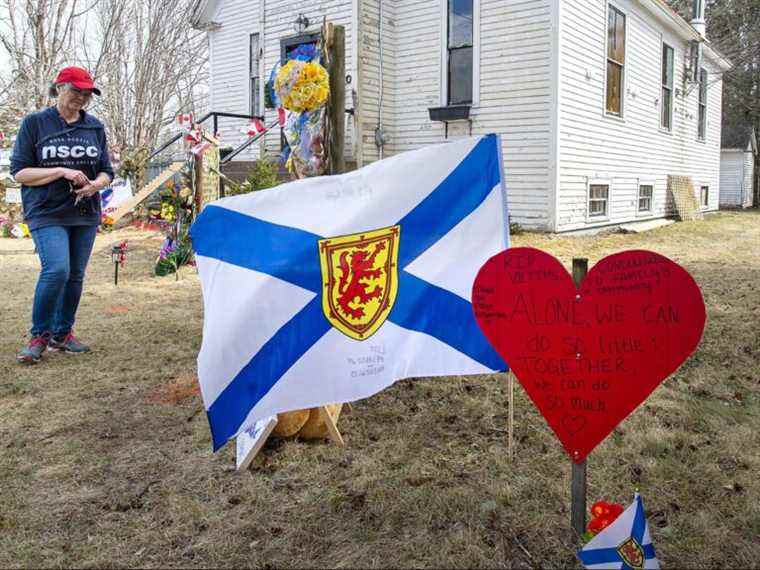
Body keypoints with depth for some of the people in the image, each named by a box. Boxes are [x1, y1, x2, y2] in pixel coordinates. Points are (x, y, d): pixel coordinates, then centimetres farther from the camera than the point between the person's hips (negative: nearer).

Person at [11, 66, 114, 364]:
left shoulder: (95, 127, 9)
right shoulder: (35, 123, 0)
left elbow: (106, 171, 13)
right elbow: (19, 172, -3)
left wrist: (96, 184, -11)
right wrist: (62, 172, -16)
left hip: (86, 214, 4)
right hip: (47, 213, -4)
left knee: (75, 275, 7)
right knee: (57, 269, -19)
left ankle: (62, 333, 22)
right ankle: (39, 335, -2)